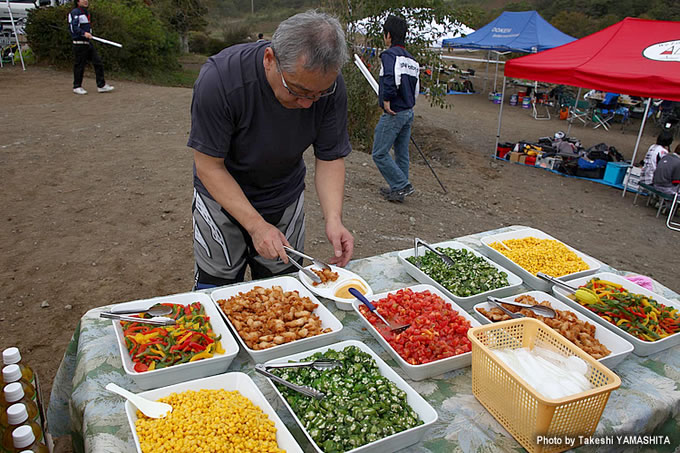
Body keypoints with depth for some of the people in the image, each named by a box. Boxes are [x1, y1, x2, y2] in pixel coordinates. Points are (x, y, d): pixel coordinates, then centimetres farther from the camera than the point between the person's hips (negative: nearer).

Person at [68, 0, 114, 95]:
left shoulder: (86, 12, 16)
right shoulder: (75, 12, -11)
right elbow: (74, 27, -23)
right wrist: (84, 33, -35)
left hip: (88, 43, 8)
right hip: (79, 43, -8)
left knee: (98, 62, 2)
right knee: (79, 65, -1)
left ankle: (101, 85, 6)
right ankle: (77, 87, 10)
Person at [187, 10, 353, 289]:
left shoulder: (330, 87, -22)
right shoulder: (218, 80, -32)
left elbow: (330, 158, -13)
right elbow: (209, 165, -25)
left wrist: (333, 218, -28)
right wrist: (256, 225, -31)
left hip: (285, 199, 3)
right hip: (222, 197, -2)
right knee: (216, 288, 8)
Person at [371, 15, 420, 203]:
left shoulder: (389, 54, -13)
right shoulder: (411, 59, 14)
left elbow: (391, 78, -31)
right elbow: (416, 85, 14)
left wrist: (386, 100, -21)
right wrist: (408, 104, 15)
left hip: (393, 113, -9)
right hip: (409, 112, 9)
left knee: (380, 153, -2)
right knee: (402, 153, 16)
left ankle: (402, 186, -1)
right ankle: (399, 187, 24)